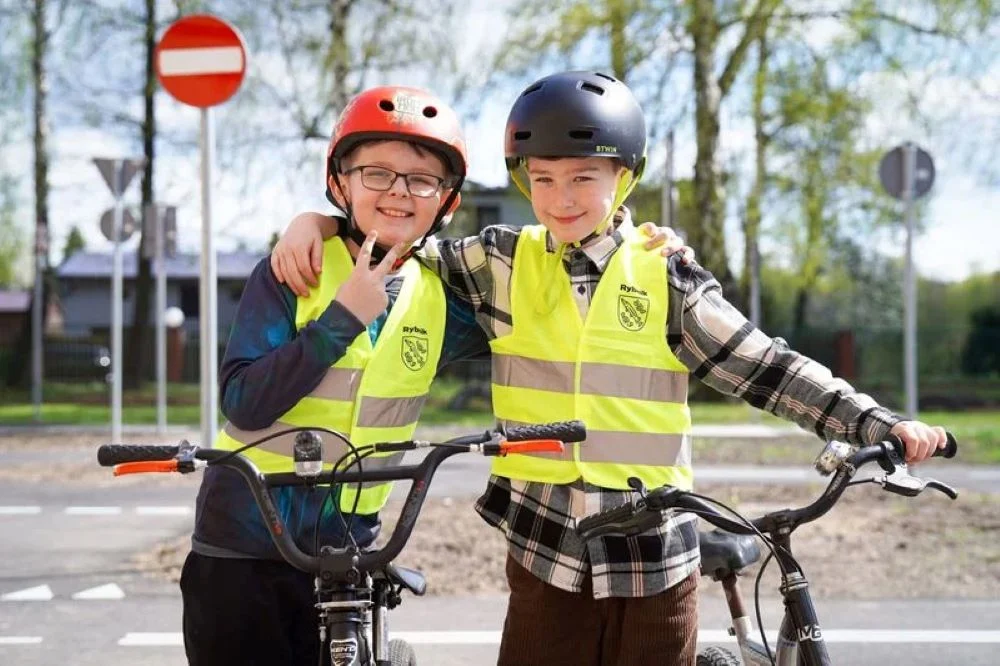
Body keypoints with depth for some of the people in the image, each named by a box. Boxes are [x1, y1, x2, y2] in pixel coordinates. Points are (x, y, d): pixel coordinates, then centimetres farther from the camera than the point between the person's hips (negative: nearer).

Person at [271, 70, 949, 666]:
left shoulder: (667, 278, 0)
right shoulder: (504, 264, 3)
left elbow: (765, 368, -2)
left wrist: (881, 425, -9)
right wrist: (317, 223, -7)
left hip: (654, 557, -1)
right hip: (545, 551, 1)